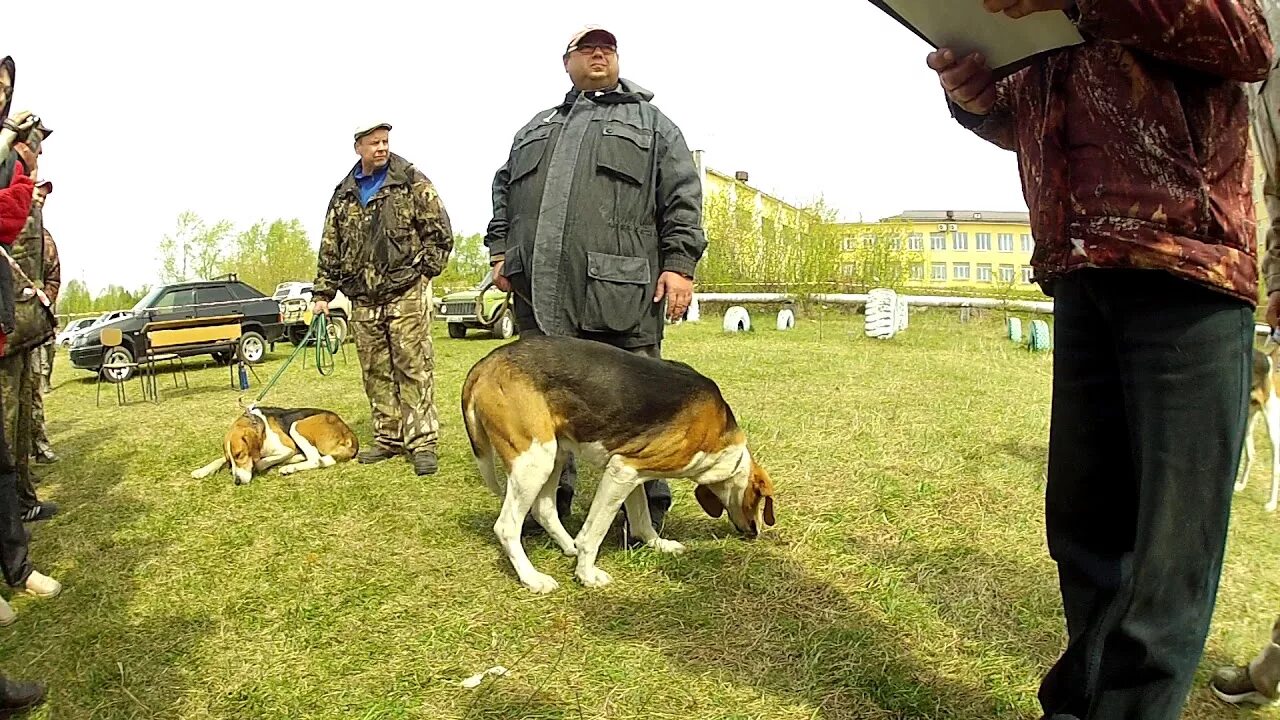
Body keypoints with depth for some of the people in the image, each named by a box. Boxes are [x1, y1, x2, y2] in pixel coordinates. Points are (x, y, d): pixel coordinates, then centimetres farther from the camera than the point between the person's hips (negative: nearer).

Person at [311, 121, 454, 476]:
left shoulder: (412, 181, 2)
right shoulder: (343, 195, 14)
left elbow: (440, 232, -1)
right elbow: (330, 249, 17)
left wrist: (424, 272, -7)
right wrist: (322, 293, 12)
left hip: (406, 293, -5)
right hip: (363, 300, 5)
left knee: (414, 367, -6)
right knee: (376, 373, 8)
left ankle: (423, 441, -3)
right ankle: (389, 437, 18)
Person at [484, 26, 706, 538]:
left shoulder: (652, 123, 16)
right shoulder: (536, 128, 28)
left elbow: (683, 197, 6)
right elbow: (503, 193, 28)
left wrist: (679, 264, -6)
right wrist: (500, 251, 14)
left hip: (621, 290, -3)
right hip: (540, 290, 4)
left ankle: (648, 509, 12)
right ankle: (549, 499, 22)